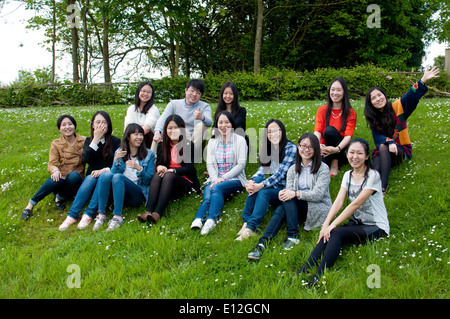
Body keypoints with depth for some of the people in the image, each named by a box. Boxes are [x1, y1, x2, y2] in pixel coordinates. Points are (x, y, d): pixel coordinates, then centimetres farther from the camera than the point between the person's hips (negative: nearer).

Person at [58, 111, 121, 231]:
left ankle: (88, 215, -38)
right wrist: (96, 139, -11)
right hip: (92, 175, 2)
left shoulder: (115, 141, 5)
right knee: (90, 178, -32)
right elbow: (86, 159, -8)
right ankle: (72, 215, -36)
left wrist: (104, 170, -20)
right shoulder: (89, 141, 12)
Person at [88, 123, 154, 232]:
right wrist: (116, 160, -10)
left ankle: (117, 217, -38)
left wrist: (139, 169, -16)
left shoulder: (149, 154, 8)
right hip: (119, 193, 3)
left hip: (139, 194, -3)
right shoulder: (119, 152, 15)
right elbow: (113, 172, 7)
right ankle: (101, 215, -28)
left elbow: (149, 180, 2)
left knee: (118, 177, -31)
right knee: (105, 175, -26)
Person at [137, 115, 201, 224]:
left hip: (185, 182, -3)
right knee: (157, 175, -29)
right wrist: (160, 167, -18)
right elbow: (159, 164, 8)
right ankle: (148, 212, -46)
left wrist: (172, 170, -22)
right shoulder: (162, 145, 14)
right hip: (166, 181, 3)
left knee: (169, 176, -33)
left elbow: (190, 168, -6)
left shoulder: (189, 145, 2)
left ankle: (158, 214, -49)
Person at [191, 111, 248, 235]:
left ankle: (211, 220, -51)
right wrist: (215, 179, -12)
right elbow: (209, 164, 9)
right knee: (207, 198, -30)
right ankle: (197, 221, -52)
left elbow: (241, 164, -4)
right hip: (215, 179, 3)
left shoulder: (240, 140, 5)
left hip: (235, 180, -3)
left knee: (216, 188, -36)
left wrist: (223, 178, -14)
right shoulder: (212, 142, 18)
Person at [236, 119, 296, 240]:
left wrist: (261, 185, -30)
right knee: (257, 180, -24)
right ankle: (246, 222, -30)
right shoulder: (268, 148, 10)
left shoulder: (291, 148, -12)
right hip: (273, 186, 6)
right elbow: (262, 169, 3)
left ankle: (250, 228, -39)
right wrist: (251, 181, -19)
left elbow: (280, 173, -20)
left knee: (263, 192, -31)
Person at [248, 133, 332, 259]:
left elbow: (318, 194, -16)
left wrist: (296, 194, -29)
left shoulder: (323, 168, -5)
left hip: (320, 209, -4)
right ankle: (263, 243, -40)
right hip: (300, 210, 4)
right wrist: (283, 194, -27)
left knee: (289, 200, -27)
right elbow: (289, 191, -1)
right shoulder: (293, 169, 10)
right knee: (281, 210, -28)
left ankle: (292, 236, -26)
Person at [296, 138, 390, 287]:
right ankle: (303, 271, -33)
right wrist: (326, 223, -21)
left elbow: (356, 204, -21)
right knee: (329, 234, -24)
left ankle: (318, 278, -38)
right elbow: (339, 201, -5)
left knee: (335, 233, -30)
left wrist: (333, 225, -25)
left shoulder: (373, 176, -14)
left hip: (376, 227, -6)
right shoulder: (348, 175, 7)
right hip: (357, 223, 6)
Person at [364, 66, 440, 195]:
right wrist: (389, 142, -32)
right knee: (377, 169, -35)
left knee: (383, 148, -36)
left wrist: (423, 81, -39)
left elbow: (411, 96, -20)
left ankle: (383, 187, -43)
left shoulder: (396, 107, -2)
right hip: (382, 151, 2)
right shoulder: (372, 118, 4)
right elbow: (377, 137, -9)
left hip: (401, 150, -1)